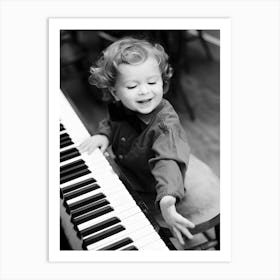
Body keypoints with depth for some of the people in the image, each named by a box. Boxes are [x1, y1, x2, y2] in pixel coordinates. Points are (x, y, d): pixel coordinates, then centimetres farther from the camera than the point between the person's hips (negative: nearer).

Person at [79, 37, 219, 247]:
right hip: (134, 178, 7)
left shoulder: (166, 125, -34)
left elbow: (168, 163, -50)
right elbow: (112, 123, 13)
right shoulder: (122, 110, -12)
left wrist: (166, 200, -67)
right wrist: (104, 134, -9)